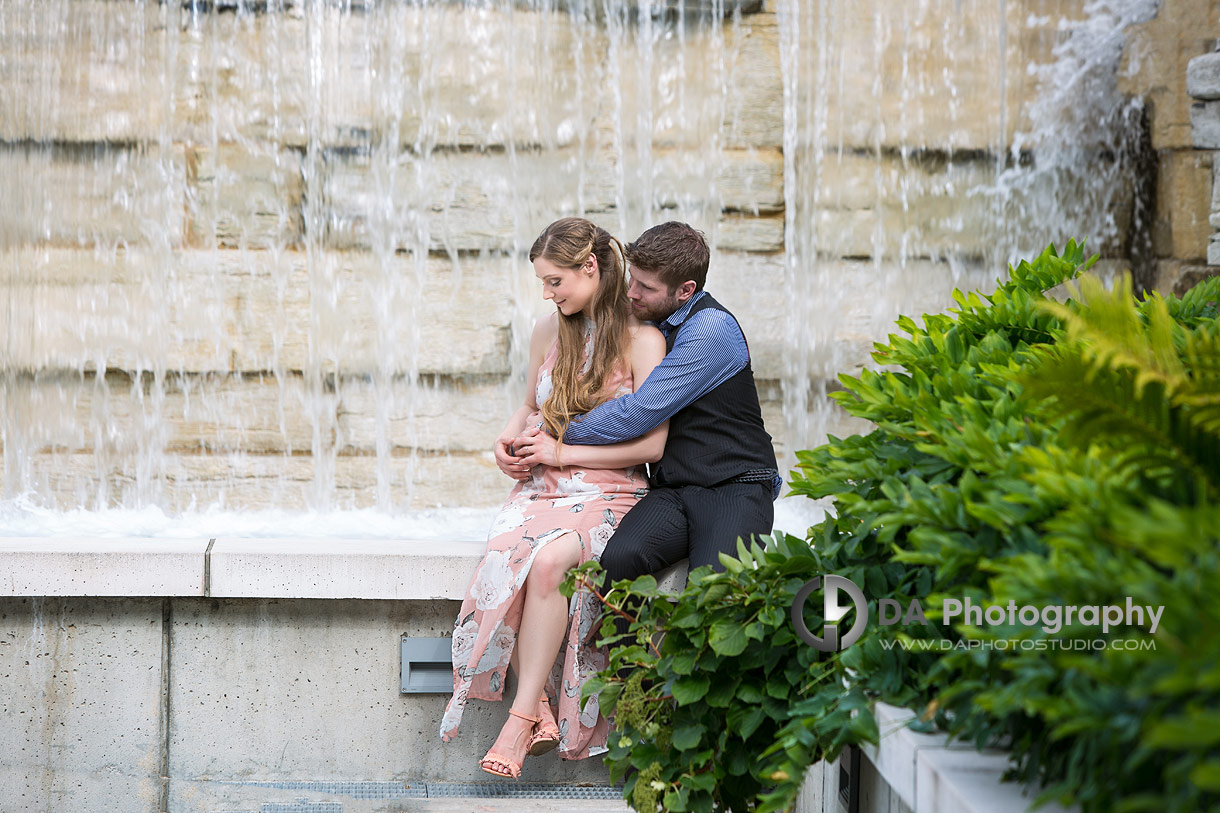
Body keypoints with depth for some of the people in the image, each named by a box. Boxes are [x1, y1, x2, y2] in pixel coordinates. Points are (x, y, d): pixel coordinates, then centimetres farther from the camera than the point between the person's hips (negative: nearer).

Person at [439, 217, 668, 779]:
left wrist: (561, 451, -11)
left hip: (608, 495, -4)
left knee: (547, 562, -35)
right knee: (505, 562, -30)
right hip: (541, 489, 5)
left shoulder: (642, 341, -4)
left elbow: (651, 444, -9)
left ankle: (523, 715, -28)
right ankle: (541, 710, -26)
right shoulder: (548, 333, 14)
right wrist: (511, 436, 5)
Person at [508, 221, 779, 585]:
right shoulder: (649, 322, 14)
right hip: (671, 491, 6)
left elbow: (640, 412, -16)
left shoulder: (713, 329, -11)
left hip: (734, 489, -6)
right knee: (619, 558, -28)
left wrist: (562, 443, -5)